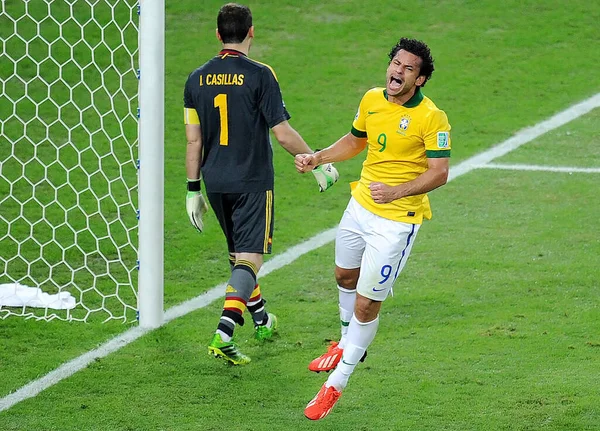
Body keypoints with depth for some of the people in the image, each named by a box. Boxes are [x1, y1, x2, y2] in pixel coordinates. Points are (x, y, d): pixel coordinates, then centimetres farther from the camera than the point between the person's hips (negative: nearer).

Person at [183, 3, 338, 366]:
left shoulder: (198, 79, 2)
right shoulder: (259, 76, -12)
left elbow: (193, 140, 5)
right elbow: (283, 133, -12)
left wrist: (194, 189, 13)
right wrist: (318, 164, 1)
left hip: (215, 183, 5)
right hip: (252, 182, -5)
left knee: (238, 251, 23)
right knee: (249, 256, -5)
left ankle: (260, 318, 38)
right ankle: (224, 333, -21)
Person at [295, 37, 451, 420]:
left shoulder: (431, 118, -19)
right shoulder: (372, 100, 0)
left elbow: (439, 173, -20)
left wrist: (396, 191, -33)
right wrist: (317, 158, 4)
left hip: (397, 221, -7)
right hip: (361, 205, 7)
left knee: (366, 306, -5)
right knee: (345, 275, 26)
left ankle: (336, 384, 9)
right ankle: (349, 344, 54)